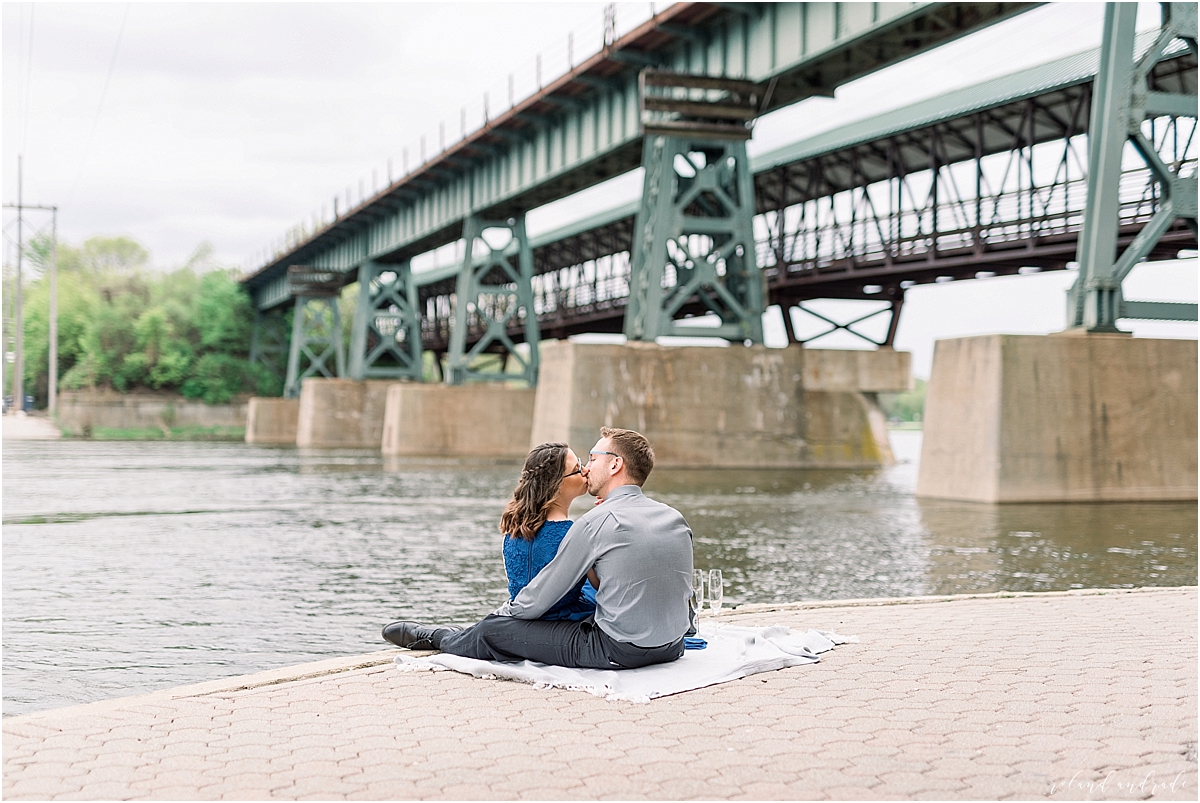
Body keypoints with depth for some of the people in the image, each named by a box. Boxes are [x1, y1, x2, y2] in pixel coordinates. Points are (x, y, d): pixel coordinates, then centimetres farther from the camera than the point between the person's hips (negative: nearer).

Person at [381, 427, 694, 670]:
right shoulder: (676, 519, 6)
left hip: (619, 651, -8)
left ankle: (437, 637, 35)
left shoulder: (596, 522, -13)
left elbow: (539, 599, -7)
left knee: (493, 631, 5)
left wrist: (500, 613, 14)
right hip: (672, 648, 8)